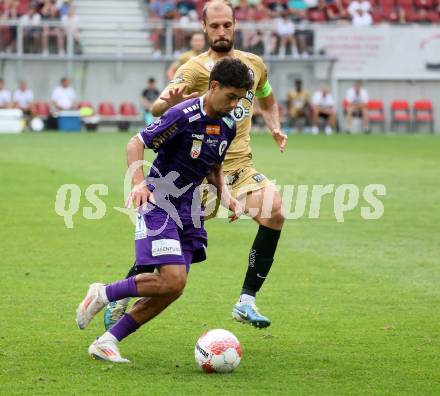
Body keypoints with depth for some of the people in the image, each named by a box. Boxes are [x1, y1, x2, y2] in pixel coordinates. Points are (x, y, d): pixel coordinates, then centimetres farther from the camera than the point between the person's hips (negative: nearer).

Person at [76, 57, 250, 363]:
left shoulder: (228, 126, 6)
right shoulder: (184, 115, -17)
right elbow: (136, 144, -15)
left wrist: (227, 196, 2)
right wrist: (139, 183, -30)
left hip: (188, 209, 8)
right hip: (159, 203, -8)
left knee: (173, 288, 0)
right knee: (172, 280, -21)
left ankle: (107, 342, 9)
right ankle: (103, 295, 1)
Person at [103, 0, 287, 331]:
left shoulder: (254, 64, 9)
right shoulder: (195, 68, -7)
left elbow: (268, 101, 30)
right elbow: (157, 109, -21)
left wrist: (275, 127, 9)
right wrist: (169, 101, -44)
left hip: (240, 166, 4)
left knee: (274, 210, -23)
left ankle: (246, 303, -18)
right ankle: (119, 299, 22)